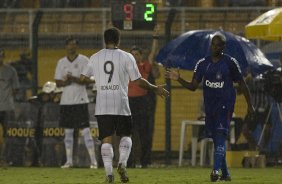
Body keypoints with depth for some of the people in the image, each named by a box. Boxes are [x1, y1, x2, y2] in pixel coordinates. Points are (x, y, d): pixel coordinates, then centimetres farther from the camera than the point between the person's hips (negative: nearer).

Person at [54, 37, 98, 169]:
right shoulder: (61, 62, 11)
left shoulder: (84, 60, -2)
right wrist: (65, 82, -12)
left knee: (86, 130, -9)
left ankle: (93, 161, -8)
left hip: (80, 100, -5)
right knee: (68, 132, 7)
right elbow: (58, 83, 9)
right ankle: (69, 161, 13)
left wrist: (74, 79, -23)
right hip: (66, 101, 5)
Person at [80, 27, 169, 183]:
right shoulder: (126, 57, -1)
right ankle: (122, 163, -11)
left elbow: (83, 78, 14)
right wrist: (156, 89, 11)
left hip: (102, 106, 1)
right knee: (125, 135, 13)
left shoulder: (95, 58, 7)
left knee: (106, 139, 4)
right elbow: (138, 81, -3)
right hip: (121, 105, -1)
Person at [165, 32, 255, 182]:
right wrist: (178, 79, -8)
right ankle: (225, 173, 19)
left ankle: (216, 170, -32)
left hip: (225, 103, -5)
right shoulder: (203, 64, 7)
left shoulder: (230, 62, -2)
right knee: (216, 139, 8)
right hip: (209, 104, 5)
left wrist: (249, 105, 5)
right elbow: (193, 86, 8)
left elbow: (242, 84, 4)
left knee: (220, 134, -21)